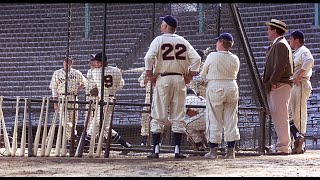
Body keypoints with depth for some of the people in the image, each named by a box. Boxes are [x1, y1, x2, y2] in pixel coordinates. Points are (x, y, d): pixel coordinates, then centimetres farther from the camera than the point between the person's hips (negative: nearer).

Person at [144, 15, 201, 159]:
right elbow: (196, 59, 0)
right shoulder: (183, 41, 8)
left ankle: (156, 150, -2)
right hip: (180, 80, 3)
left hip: (162, 78, -3)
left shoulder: (159, 40, -2)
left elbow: (149, 57, -16)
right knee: (178, 117, 6)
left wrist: (149, 75, -8)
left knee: (158, 116, 1)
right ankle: (177, 150, 3)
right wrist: (190, 75, 5)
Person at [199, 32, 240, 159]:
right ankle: (231, 151, 7)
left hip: (215, 88, -4)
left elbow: (203, 75, 0)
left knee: (214, 120, 2)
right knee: (231, 120, 7)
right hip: (232, 88, 4)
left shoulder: (212, 56, -9)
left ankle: (213, 150, 1)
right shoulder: (235, 59, 2)